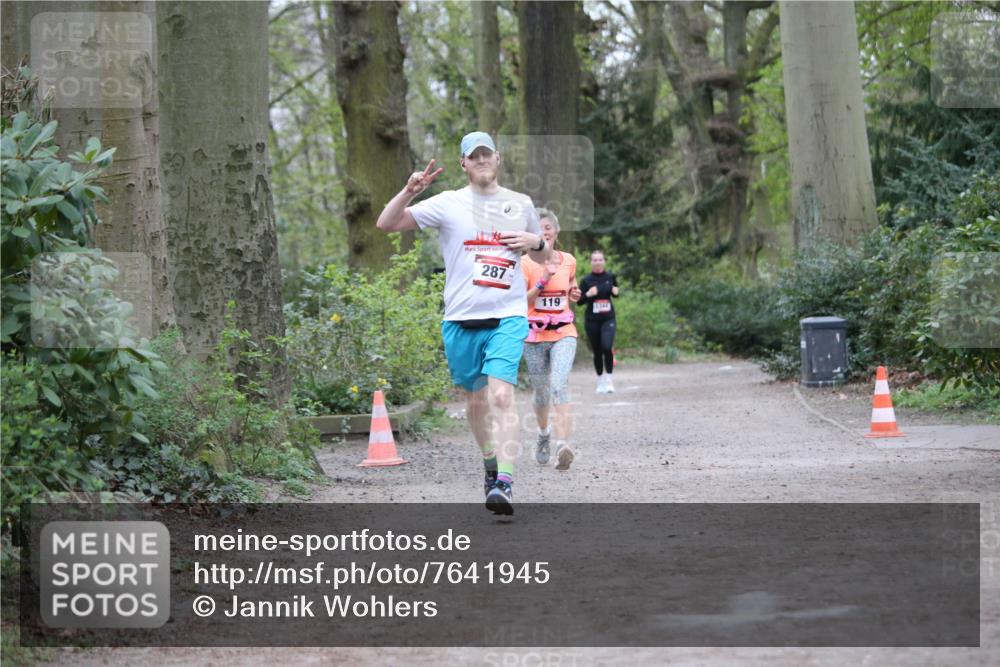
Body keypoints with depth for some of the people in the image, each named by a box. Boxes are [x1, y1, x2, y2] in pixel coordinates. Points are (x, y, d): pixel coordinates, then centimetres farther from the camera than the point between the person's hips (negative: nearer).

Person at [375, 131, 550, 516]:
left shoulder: (520, 204, 11)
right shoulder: (448, 204, 3)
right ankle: (490, 464, 36)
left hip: (507, 318, -1)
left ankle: (504, 484, -25)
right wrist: (409, 192, -17)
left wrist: (535, 242, 1)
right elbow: (385, 224, -1)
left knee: (501, 394, -18)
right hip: (461, 320, 1)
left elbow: (544, 258, 24)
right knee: (475, 399, 12)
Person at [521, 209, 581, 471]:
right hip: (534, 335, 0)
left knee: (559, 385, -20)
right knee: (541, 392, 9)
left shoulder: (569, 261, 6)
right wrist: (543, 281, -21)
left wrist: (575, 295, 0)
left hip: (563, 333, 0)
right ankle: (543, 434, 39)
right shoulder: (525, 263, -4)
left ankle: (563, 445, -32)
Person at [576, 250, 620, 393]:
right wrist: (588, 294, -18)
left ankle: (609, 378, -6)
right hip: (592, 321, 0)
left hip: (608, 318, 0)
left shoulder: (610, 277, 3)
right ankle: (600, 381, 22)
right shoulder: (586, 280, -2)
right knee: (597, 352, 6)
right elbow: (579, 302, 0)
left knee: (607, 347, -20)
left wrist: (615, 292, -3)